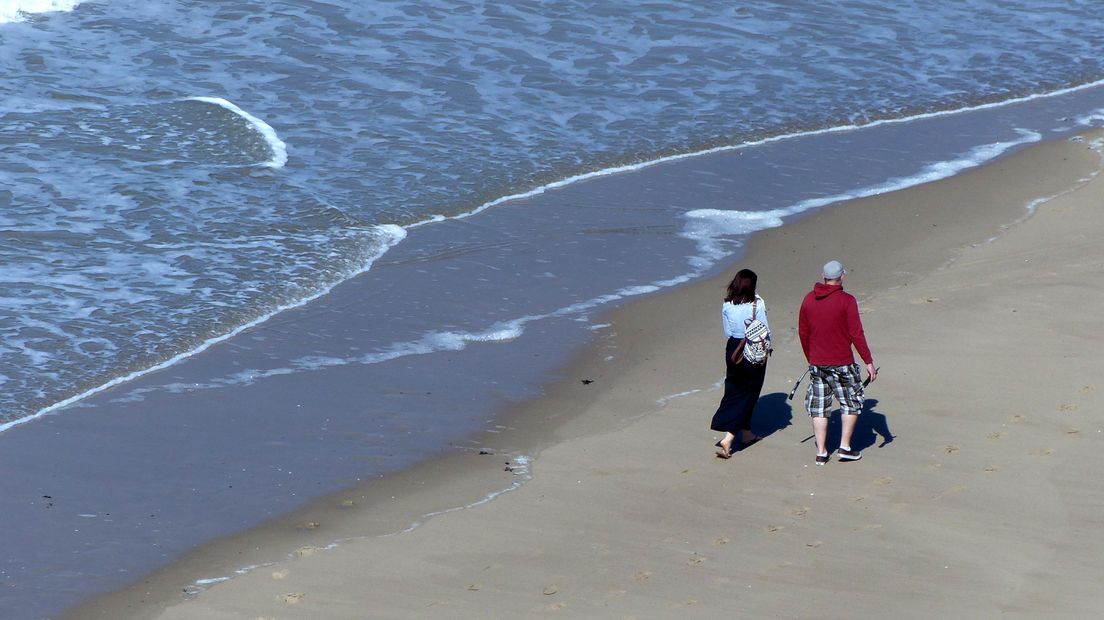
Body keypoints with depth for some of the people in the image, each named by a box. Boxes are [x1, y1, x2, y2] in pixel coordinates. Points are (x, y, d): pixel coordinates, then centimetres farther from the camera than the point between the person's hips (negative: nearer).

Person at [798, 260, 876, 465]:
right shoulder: (847, 301, -13)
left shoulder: (808, 300, 2)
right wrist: (869, 362, -7)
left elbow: (803, 332, 10)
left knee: (819, 408, 10)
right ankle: (845, 447, 11)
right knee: (851, 403, 14)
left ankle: (821, 452, 10)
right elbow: (856, 334, -14)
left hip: (817, 363, 4)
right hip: (842, 363, -4)